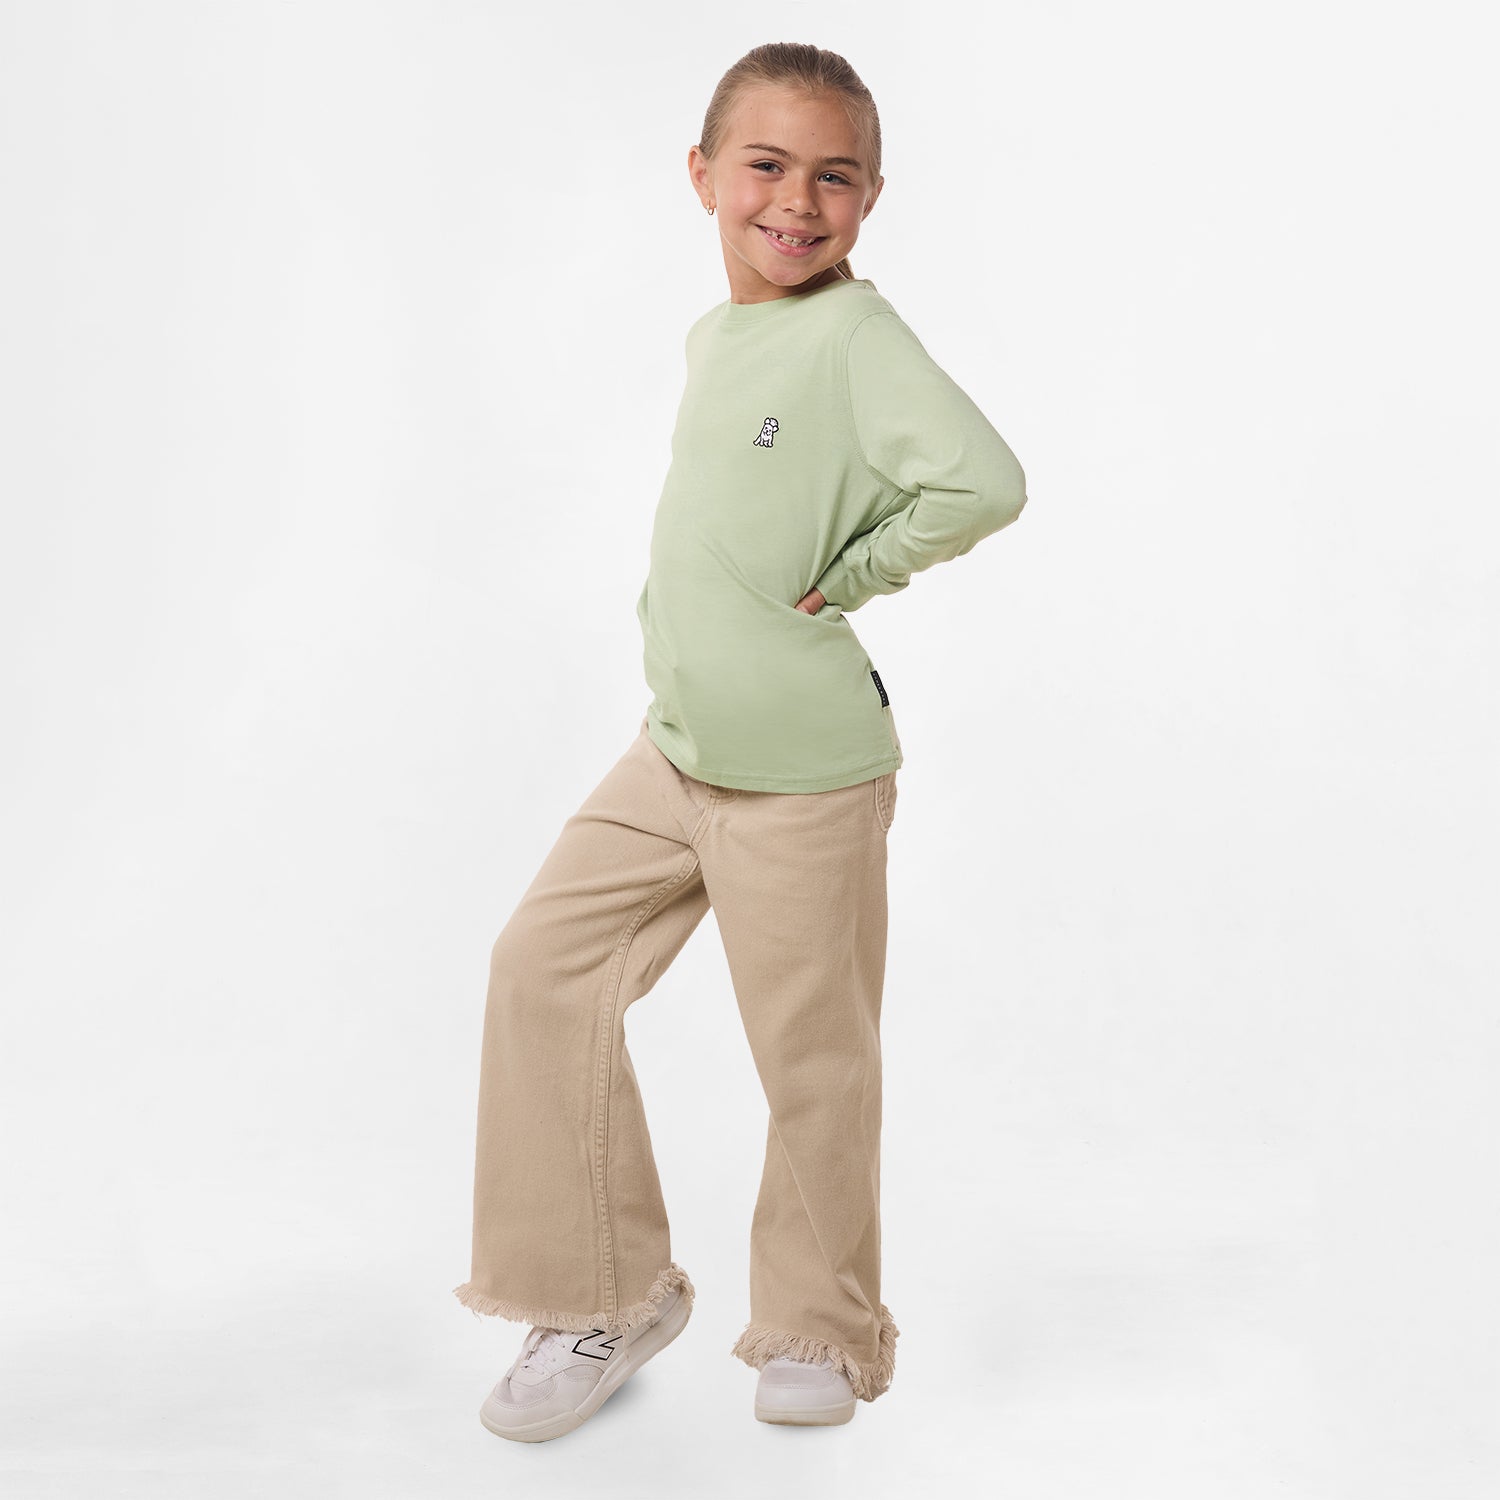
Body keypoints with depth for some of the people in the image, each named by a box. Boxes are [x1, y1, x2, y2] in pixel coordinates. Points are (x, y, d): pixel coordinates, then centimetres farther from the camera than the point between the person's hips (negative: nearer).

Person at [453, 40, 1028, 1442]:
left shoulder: (858, 334, -15)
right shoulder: (711, 335, 10)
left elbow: (981, 481, -30)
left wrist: (850, 580, -17)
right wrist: (682, 614, 8)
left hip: (806, 775, -7)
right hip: (672, 749, 8)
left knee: (812, 1053, 4)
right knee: (546, 962, 3)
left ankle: (819, 1328, 28)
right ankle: (607, 1292, 18)